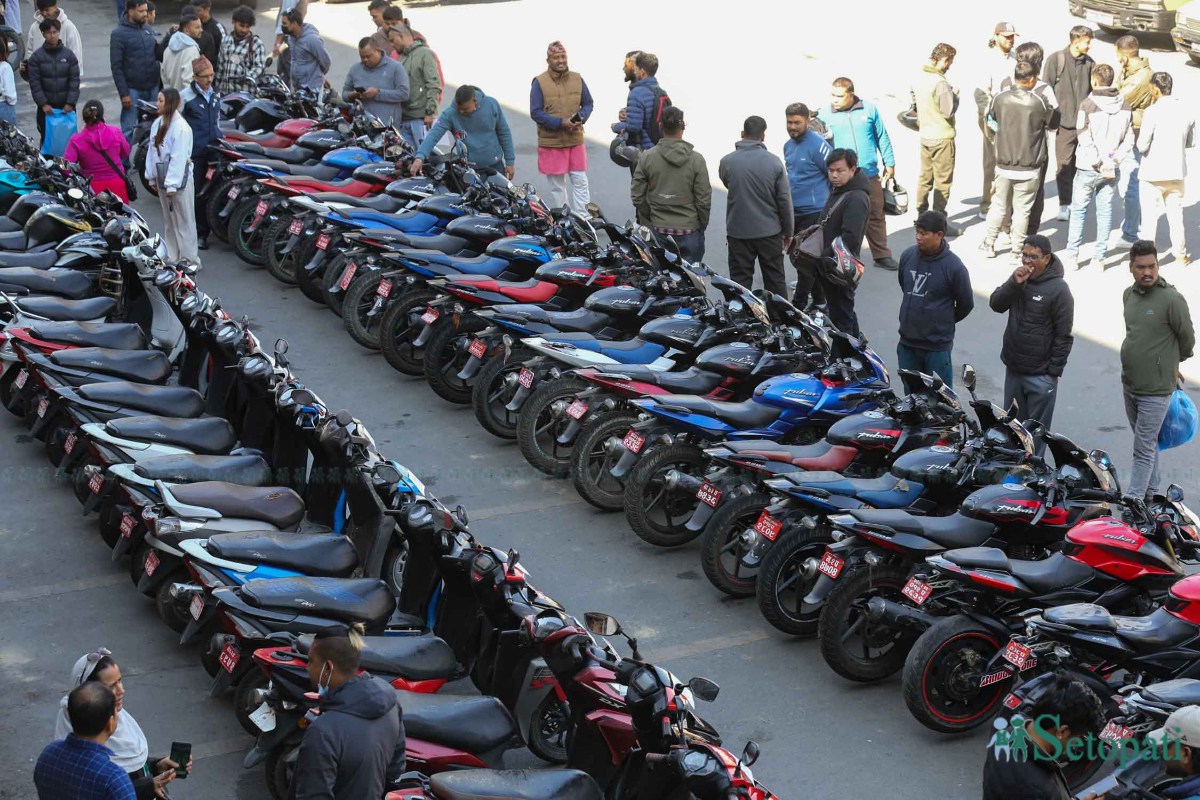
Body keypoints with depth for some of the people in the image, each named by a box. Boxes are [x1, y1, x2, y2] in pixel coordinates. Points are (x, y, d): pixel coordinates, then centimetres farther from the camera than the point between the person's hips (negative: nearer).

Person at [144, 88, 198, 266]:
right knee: (168, 220, 16)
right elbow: (152, 150, 12)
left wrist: (172, 184, -21)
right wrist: (152, 176, 10)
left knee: (183, 220, -2)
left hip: (178, 178, -8)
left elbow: (179, 158, -20)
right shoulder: (158, 123, 6)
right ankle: (171, 257, 25)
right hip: (162, 176, 8)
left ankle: (190, 260, 4)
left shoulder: (181, 127, -19)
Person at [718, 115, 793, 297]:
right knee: (775, 280, 12)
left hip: (738, 232, 0)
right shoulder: (774, 162, -10)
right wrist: (788, 231, 6)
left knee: (740, 281, 7)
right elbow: (785, 200, -6)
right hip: (770, 232, 1)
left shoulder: (727, 162, -10)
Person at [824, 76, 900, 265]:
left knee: (876, 215, 11)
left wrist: (889, 163, 9)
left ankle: (882, 255, 22)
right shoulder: (827, 115, -4)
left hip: (870, 175, 2)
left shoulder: (869, 109, 0)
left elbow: (882, 137, 8)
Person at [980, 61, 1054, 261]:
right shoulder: (1038, 102, -16)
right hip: (1028, 168, -2)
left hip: (1003, 165, 3)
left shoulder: (999, 99, -9)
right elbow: (1051, 123, 2)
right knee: (1022, 209, 9)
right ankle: (1017, 248, 16)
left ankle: (988, 244, 24)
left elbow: (991, 120, 9)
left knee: (999, 206, 18)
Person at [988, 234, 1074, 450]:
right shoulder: (1019, 278, 4)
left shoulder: (1059, 290, -14)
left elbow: (1064, 335, -12)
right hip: (1013, 368, 7)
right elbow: (996, 304, -3)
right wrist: (1014, 283, -18)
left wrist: (1054, 371, -12)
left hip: (1040, 375, -7)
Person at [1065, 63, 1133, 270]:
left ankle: (1072, 254, 9)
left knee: (1078, 210, 8)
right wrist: (1113, 162, -1)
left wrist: (1099, 163, -11)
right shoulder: (1124, 107, 2)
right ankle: (1099, 256, 12)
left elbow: (1085, 140, -17)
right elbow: (1129, 139, 2)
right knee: (1105, 211, 9)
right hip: (1111, 169, 4)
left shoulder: (1088, 105, -13)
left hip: (1088, 168, -4)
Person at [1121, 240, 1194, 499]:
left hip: (1156, 390, -7)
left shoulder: (1172, 299, -18)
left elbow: (1188, 340, -6)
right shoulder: (1128, 295, 5)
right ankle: (1150, 493, 32)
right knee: (1148, 444, 20)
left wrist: (1170, 362, 10)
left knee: (1144, 450, -6)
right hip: (1129, 385, 7)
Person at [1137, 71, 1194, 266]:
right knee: (1176, 214, 17)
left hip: (1153, 173, -5)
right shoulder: (1186, 109, -1)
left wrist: (1139, 139, 3)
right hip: (1177, 172, 5)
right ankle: (1180, 253, 25)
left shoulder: (1152, 112, -18)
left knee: (1149, 216, 4)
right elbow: (1191, 142, 7)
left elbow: (1142, 146, -18)